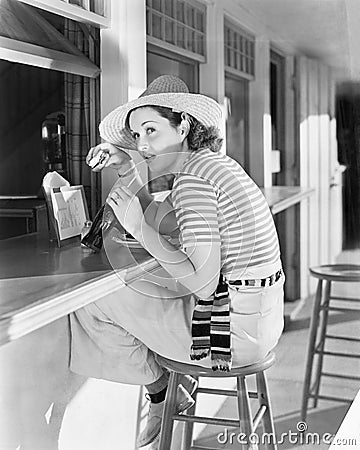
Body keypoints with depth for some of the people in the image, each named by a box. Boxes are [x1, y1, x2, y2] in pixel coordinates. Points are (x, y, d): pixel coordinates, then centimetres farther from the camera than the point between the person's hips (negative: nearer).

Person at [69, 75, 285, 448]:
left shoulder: (192, 177, -19)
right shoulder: (213, 163, 10)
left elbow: (203, 283, -23)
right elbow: (160, 221, 21)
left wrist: (137, 227, -15)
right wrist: (125, 170, 10)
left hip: (233, 329, -10)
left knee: (91, 301, 1)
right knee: (135, 293, 31)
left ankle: (162, 392, 19)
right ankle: (181, 384, 26)